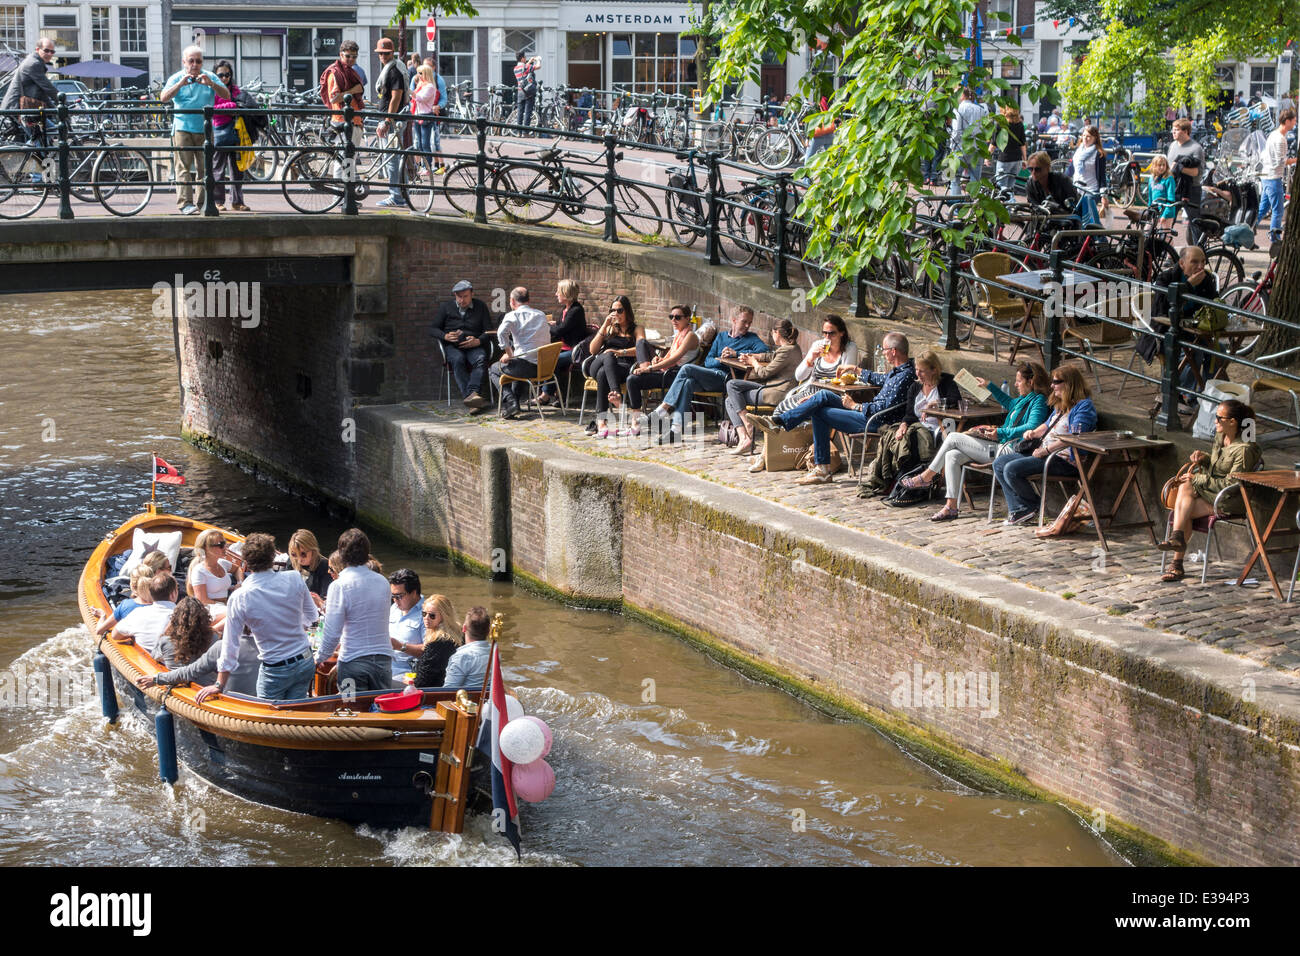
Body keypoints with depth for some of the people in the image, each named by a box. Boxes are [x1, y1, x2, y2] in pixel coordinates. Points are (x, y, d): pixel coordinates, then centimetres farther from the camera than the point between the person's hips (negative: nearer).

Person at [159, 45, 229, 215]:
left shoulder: (210, 77, 9)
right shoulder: (176, 78, 6)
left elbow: (226, 95, -2)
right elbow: (164, 98, -8)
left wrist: (211, 84, -19)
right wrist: (181, 84, -22)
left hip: (205, 129, 2)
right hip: (182, 128, -2)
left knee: (204, 168, 2)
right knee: (183, 167, -11)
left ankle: (202, 203, 9)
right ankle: (185, 203, -16)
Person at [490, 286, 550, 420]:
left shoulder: (513, 315, -1)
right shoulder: (541, 316, 17)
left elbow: (502, 332, -21)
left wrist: (509, 353, -10)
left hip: (526, 366, -6)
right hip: (542, 367, 6)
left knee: (493, 370, 20)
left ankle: (509, 402, 0)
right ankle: (515, 401, 32)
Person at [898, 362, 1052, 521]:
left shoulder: (1038, 401, -9)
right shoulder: (1023, 400, 21)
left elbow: (1032, 427, -26)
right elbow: (1008, 402, 45)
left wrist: (1002, 433, -28)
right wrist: (989, 386, 43)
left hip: (1008, 451, -10)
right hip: (1001, 448, 10)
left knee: (953, 438, -7)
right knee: (952, 456, -2)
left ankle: (927, 476, 8)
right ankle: (951, 506, -6)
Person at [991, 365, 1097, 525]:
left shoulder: (1084, 406, -12)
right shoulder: (1060, 405, 20)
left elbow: (1073, 437, -22)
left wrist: (1046, 450, -22)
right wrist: (1034, 432, 12)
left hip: (1064, 460, -11)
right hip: (1043, 453, 11)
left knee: (1012, 469, -24)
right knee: (999, 463, 2)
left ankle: (1034, 505, -2)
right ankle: (1018, 509, -6)